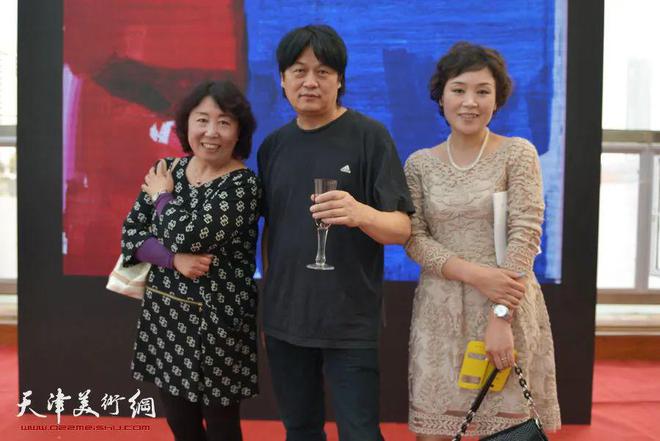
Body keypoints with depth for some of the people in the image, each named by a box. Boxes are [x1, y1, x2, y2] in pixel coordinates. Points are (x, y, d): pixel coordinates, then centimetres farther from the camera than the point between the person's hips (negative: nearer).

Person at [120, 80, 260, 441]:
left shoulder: (243, 185, -16)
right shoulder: (166, 170, 3)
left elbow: (184, 237, -25)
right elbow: (130, 233, 0)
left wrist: (163, 196, -7)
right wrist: (173, 260, -17)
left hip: (216, 320, -5)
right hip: (164, 314, 5)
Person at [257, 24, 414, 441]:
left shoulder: (370, 136, -8)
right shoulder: (272, 146, 6)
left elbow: (401, 229, -12)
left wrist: (360, 214, -33)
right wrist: (268, 302, 14)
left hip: (350, 322, -4)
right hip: (284, 320, 5)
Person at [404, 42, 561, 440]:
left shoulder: (518, 154, -1)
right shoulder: (420, 164, 6)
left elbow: (525, 235, -9)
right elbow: (414, 239, 0)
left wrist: (501, 316, -17)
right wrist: (474, 274, -16)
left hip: (508, 309, -1)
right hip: (439, 312, 2)